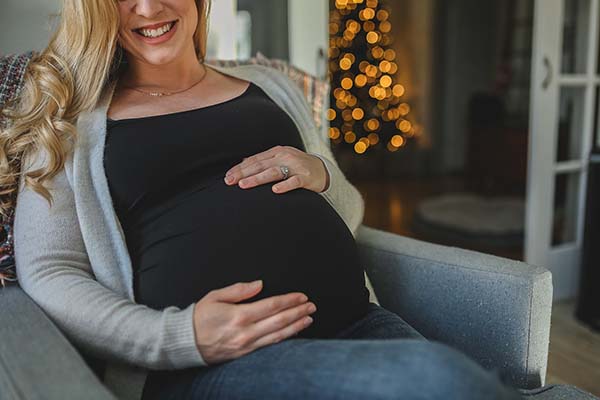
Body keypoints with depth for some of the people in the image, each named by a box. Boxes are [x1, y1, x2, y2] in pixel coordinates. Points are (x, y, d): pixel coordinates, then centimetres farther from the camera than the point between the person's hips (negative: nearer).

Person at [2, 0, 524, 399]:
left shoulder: (267, 84, 21)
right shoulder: (74, 123, 11)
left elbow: (349, 212, 25)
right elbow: (48, 274, 3)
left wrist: (321, 176, 0)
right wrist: (180, 336, -14)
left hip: (355, 319, 5)